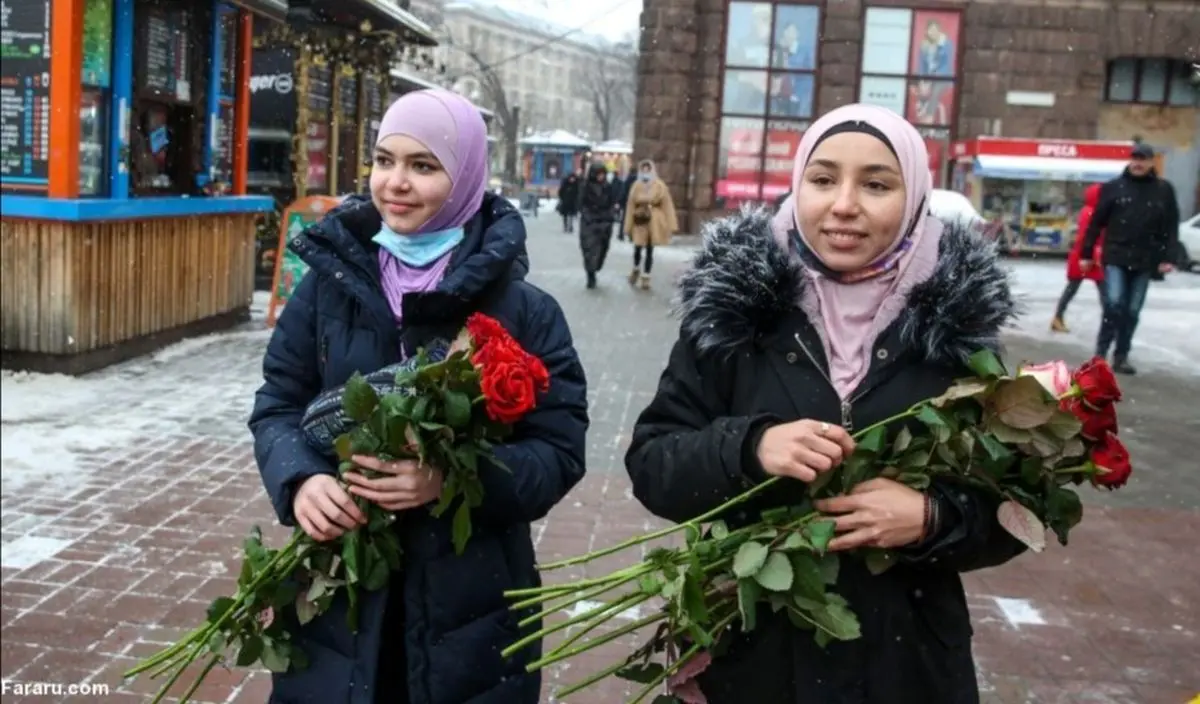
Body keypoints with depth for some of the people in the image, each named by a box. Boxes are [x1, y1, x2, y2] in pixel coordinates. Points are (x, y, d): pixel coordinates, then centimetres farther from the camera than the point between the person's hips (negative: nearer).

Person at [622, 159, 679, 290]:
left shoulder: (660, 186, -3)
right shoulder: (636, 186, 0)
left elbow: (667, 205, -3)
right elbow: (631, 206, 2)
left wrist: (670, 225, -6)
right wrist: (629, 226, -1)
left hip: (655, 222, -1)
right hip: (639, 222, 1)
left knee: (650, 250, 4)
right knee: (637, 249, 1)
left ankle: (646, 277, 14)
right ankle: (636, 269, 31)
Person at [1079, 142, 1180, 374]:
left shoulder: (1164, 190, 4)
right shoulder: (1113, 187, 1)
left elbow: (1171, 227, 4)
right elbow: (1096, 222, 2)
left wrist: (1168, 258, -5)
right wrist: (1086, 254, 1)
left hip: (1145, 261, 2)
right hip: (1116, 257, -2)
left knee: (1132, 310, 7)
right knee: (1114, 303, -14)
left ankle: (1121, 356, 17)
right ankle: (1101, 353, -3)